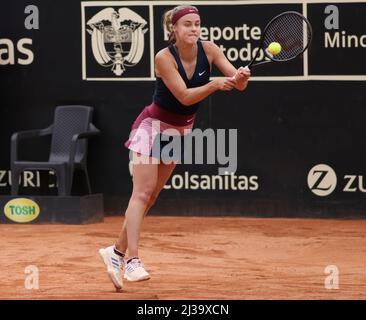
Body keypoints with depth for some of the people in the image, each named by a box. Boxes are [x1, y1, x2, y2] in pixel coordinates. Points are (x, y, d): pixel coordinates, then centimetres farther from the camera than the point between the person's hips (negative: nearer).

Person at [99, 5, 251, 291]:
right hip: (153, 125, -5)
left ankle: (117, 252, 18)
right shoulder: (164, 58, -23)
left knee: (151, 196, 8)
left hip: (180, 130, 6)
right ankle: (133, 261, -21)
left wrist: (241, 77, -38)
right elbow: (185, 96, -29)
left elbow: (238, 83, -15)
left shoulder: (208, 50, -10)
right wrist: (214, 85, -43)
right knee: (142, 193, -14)